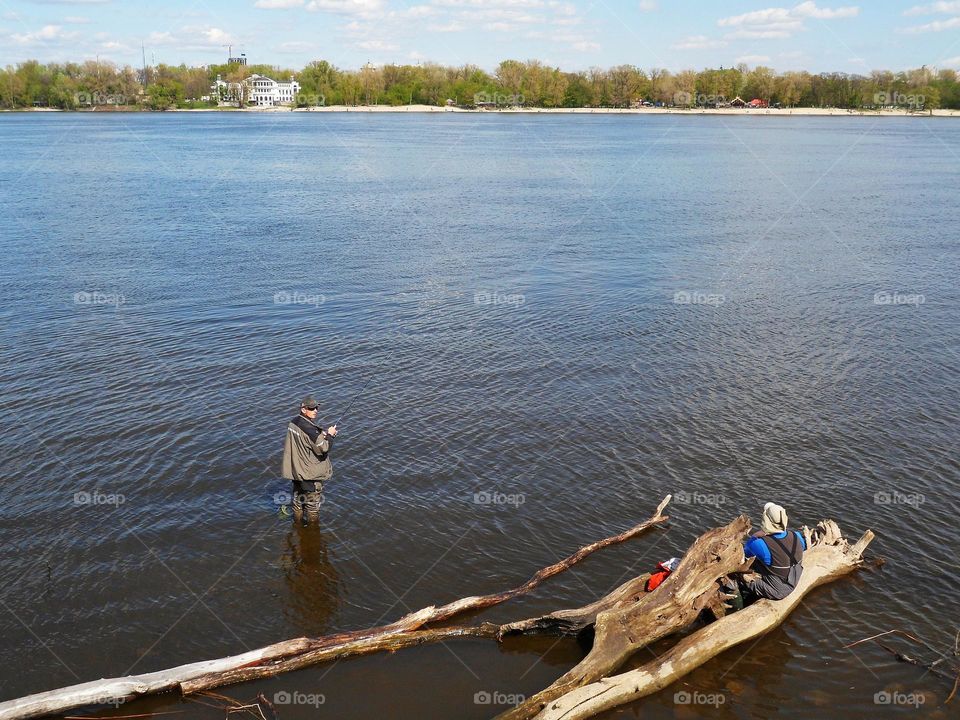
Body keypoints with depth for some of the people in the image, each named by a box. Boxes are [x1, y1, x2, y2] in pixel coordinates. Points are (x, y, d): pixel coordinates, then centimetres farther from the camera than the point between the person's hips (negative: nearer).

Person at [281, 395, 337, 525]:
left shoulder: (293, 423, -1)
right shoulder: (309, 429, -27)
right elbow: (322, 448, -24)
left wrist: (323, 434, 0)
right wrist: (329, 435, -9)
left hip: (296, 469, 8)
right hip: (311, 474, -8)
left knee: (298, 497, 23)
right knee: (313, 501, 9)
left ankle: (298, 521, 38)